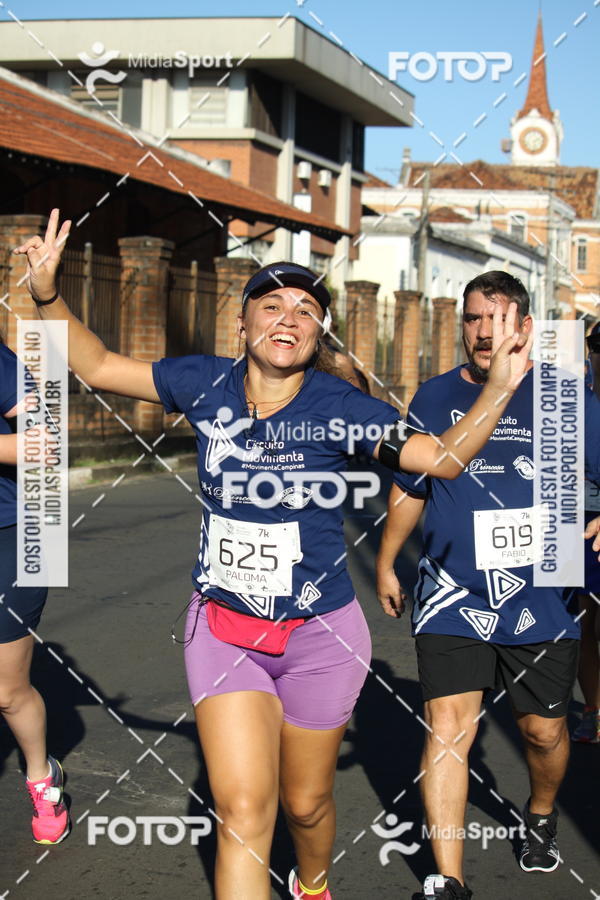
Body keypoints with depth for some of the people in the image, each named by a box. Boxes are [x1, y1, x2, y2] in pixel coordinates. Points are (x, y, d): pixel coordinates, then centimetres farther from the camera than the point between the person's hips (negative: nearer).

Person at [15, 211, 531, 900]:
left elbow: (445, 457, -6)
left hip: (319, 636, 0)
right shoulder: (207, 384, -5)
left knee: (305, 803, 18)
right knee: (242, 812, -10)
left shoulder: (339, 407, -11)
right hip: (222, 629, 1)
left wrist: (501, 384, -20)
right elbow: (97, 366, 4)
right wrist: (48, 295, -10)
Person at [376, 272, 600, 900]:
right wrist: (385, 563, 22)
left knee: (543, 731, 13)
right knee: (448, 726, -9)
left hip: (541, 599, 0)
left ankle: (540, 818, 45)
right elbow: (409, 487, 16)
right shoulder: (434, 398, 4)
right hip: (453, 596, 0)